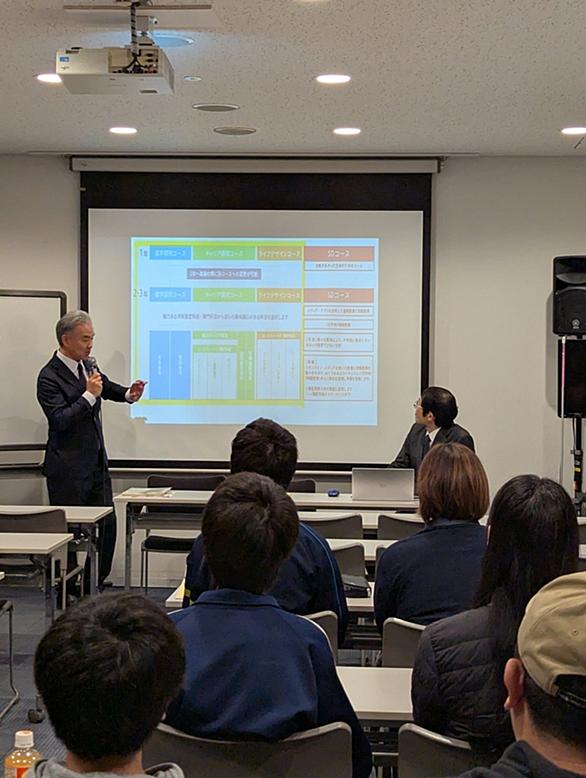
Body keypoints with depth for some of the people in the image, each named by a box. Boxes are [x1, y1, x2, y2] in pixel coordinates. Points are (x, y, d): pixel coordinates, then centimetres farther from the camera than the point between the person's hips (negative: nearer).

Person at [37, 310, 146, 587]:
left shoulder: (86, 365, 7)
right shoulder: (49, 377, -16)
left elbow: (106, 386, 26)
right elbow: (60, 420, -23)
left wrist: (128, 394, 7)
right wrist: (89, 396, -25)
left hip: (96, 463, 8)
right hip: (68, 468, -8)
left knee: (107, 524, 8)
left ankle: (95, 584, 20)